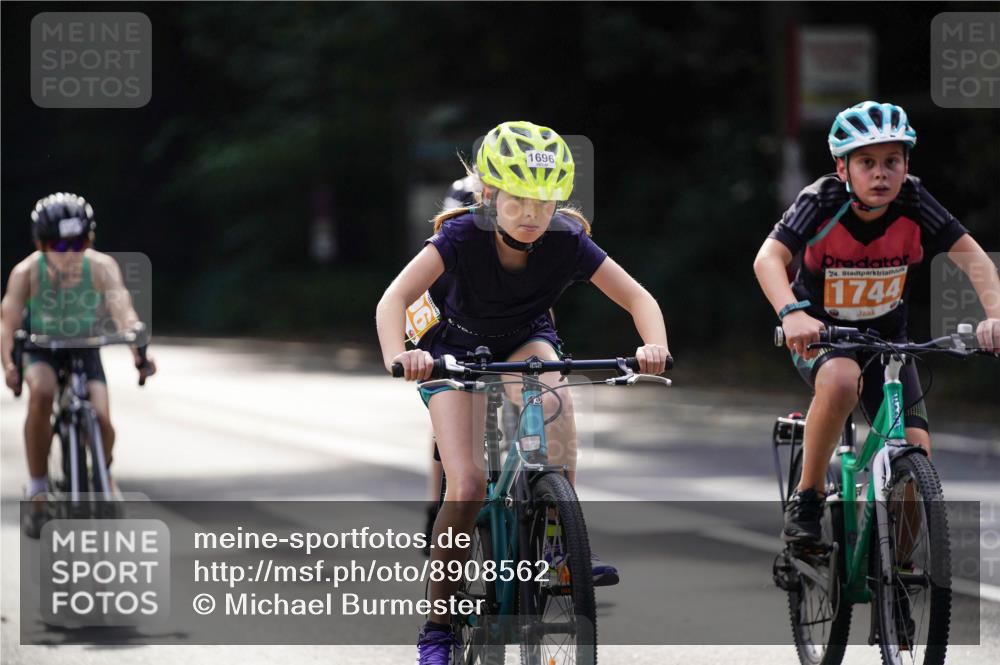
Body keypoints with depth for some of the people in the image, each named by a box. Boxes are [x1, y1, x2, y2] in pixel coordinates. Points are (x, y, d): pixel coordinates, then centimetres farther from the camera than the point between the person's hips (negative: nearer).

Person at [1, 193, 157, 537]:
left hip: (86, 350, 1)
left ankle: (103, 477, 16)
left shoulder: (101, 267, -23)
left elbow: (123, 311, -34)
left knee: (102, 419, -19)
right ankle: (37, 489, -21)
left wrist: (139, 352, -53)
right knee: (41, 393, -34)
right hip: (42, 350, -1)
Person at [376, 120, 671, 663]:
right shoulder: (462, 235, -31)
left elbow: (638, 298, -24)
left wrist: (654, 346, -46)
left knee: (552, 392, -35)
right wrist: (397, 357, -60)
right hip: (457, 349, -2)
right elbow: (393, 299, -40)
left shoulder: (566, 242, -25)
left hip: (525, 343, 2)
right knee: (467, 486, -17)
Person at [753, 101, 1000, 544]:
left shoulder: (913, 203, -18)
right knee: (841, 380, -38)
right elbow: (768, 258, -36)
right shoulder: (821, 201, -24)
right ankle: (807, 498, -19)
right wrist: (792, 313, -54)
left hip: (885, 336, 3)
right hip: (819, 332, -3)